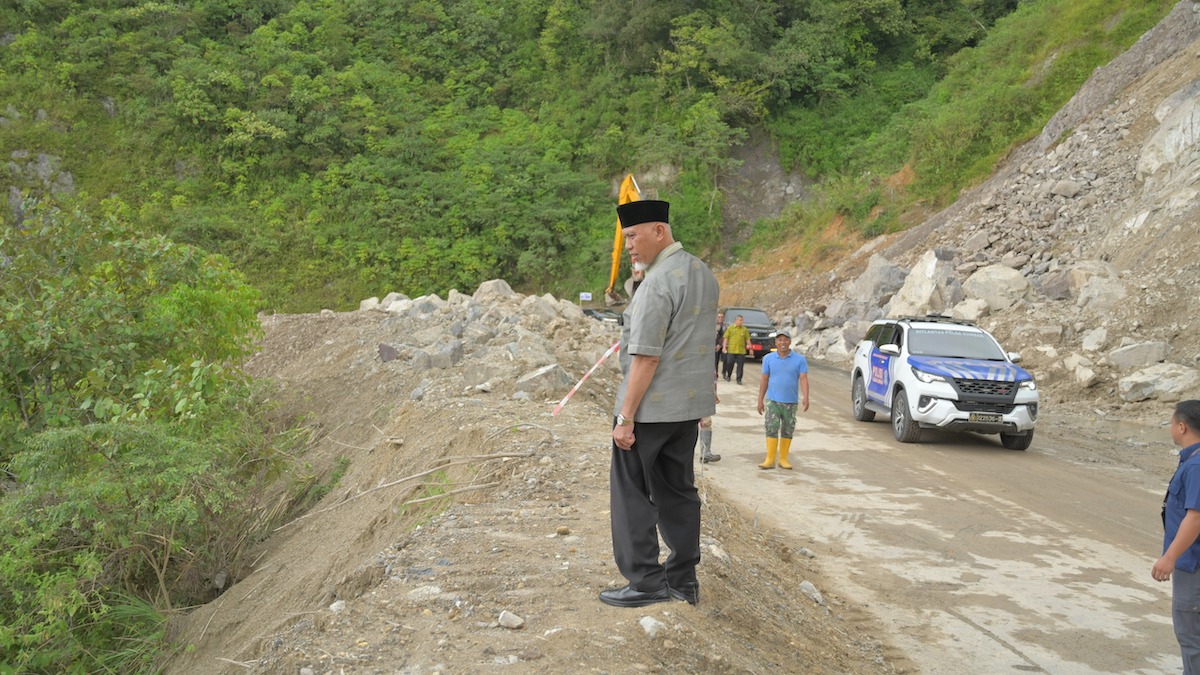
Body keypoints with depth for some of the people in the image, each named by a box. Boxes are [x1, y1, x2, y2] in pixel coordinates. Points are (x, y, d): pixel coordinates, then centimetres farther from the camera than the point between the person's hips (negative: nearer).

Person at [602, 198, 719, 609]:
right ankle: (684, 579, 21)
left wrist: (626, 416, -19)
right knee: (678, 490, 15)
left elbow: (646, 357, -22)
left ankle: (646, 582, 4)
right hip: (690, 405, 9)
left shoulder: (658, 282, -19)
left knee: (632, 493, 2)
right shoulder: (704, 274, 10)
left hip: (650, 406, -9)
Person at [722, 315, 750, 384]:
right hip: (731, 350, -1)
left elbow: (748, 339, 8)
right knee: (730, 363, 3)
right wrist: (724, 347, -5)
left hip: (741, 351, 1)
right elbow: (726, 338, 3)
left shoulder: (745, 329, 7)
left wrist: (750, 349, 6)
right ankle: (728, 375, 27)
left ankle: (739, 379, 4)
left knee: (740, 365, -1)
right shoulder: (730, 328, 4)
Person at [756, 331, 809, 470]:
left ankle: (783, 459, 16)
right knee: (771, 429, -8)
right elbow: (764, 380, 7)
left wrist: (805, 398, -22)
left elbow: (803, 379, -8)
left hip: (791, 402, 0)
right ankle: (770, 460, -6)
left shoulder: (799, 360, -1)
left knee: (787, 431, 7)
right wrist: (760, 400, 5)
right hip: (773, 401, 0)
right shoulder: (768, 359, 3)